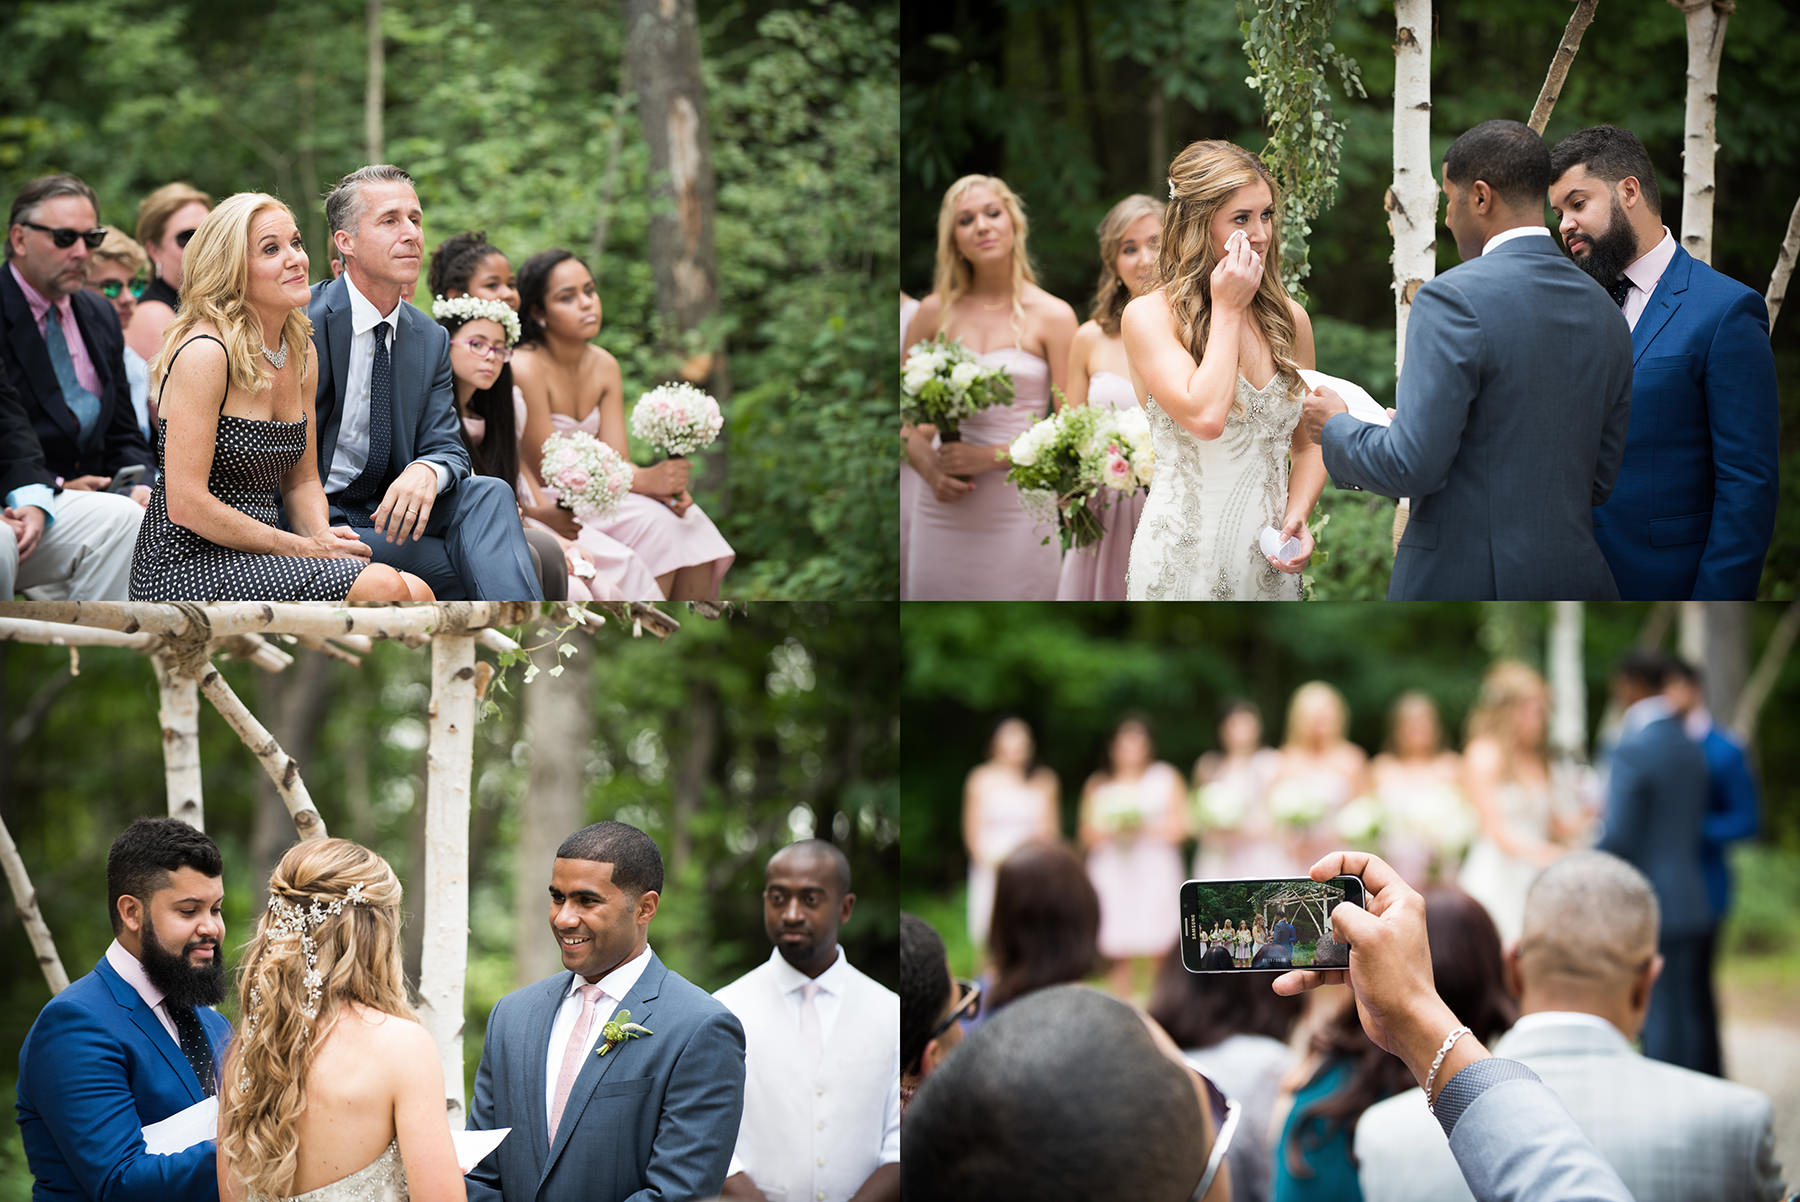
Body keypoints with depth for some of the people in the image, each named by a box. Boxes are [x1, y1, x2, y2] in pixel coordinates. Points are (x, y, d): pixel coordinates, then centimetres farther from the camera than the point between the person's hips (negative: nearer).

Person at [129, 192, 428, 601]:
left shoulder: (301, 353, 11)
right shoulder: (204, 352, -15)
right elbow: (186, 504, -20)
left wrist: (322, 535, -5)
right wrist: (306, 549, -16)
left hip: (255, 560, 8)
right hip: (188, 566, -8)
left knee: (415, 593, -16)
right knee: (381, 587, -24)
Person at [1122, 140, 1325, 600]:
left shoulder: (1289, 318, 8)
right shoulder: (1148, 317, -8)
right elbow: (1205, 417, -22)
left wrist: (1297, 516, -4)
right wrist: (1227, 312, -12)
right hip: (1183, 561, -5)